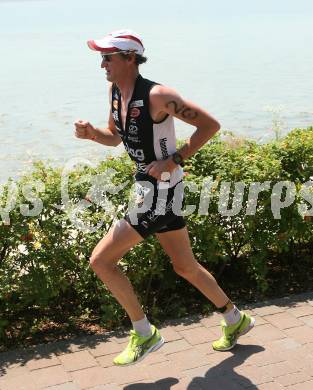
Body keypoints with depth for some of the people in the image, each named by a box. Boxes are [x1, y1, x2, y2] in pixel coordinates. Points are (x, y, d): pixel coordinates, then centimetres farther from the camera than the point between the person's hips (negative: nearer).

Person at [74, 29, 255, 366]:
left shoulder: (157, 95, -21)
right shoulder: (115, 90, 5)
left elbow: (210, 124, -17)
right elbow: (115, 136, 20)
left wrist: (173, 160, -20)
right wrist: (91, 133, -1)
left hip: (161, 190, -9)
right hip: (147, 187, 9)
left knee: (100, 260, -6)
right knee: (185, 267, 20)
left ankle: (144, 334, 9)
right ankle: (235, 320, 38)